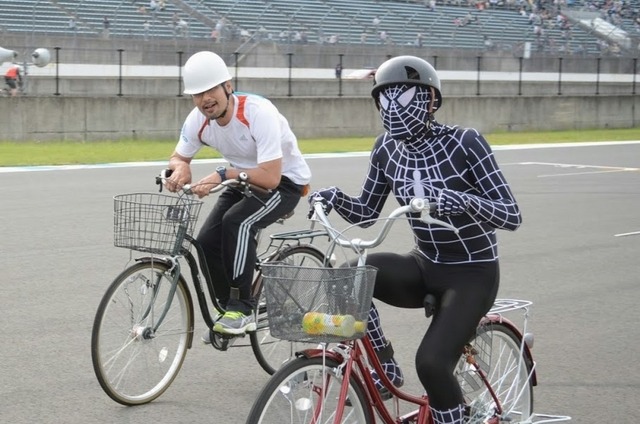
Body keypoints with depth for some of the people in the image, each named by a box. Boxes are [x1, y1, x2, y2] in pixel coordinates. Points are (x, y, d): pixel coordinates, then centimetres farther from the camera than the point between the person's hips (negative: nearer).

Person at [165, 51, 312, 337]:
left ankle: (243, 308, -21)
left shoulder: (258, 112, -32)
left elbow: (270, 177, -35)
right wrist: (180, 168, -22)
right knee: (207, 241, -12)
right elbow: (178, 157, 2)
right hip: (243, 181, 6)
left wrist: (224, 174, -44)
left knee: (237, 222, -31)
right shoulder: (198, 120, -14)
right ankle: (228, 309, 8)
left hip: (284, 180, -6)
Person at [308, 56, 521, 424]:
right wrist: (335, 198, -15)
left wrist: (461, 201, -41)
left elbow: (512, 215, -22)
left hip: (471, 274, -5)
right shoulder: (387, 148, -3)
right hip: (424, 267, 5)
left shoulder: (463, 142, -20)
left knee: (432, 362, -22)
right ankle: (386, 369, -4)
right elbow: (366, 213, 7)